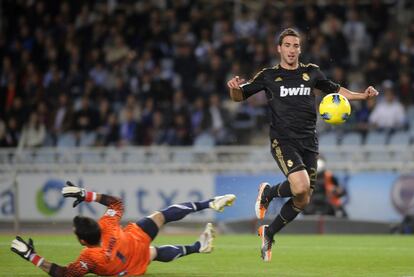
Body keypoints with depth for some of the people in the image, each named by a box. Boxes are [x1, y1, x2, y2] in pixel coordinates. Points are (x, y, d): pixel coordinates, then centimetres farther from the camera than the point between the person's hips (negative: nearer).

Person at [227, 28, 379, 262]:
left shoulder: (312, 72, 11)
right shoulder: (268, 76, 3)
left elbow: (335, 90, 25)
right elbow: (239, 97, 7)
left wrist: (363, 96, 11)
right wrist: (235, 88, -17)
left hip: (309, 142, 4)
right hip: (283, 140, -4)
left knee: (302, 201, 3)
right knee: (301, 187, -27)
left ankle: (268, 234, 25)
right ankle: (268, 192, 5)